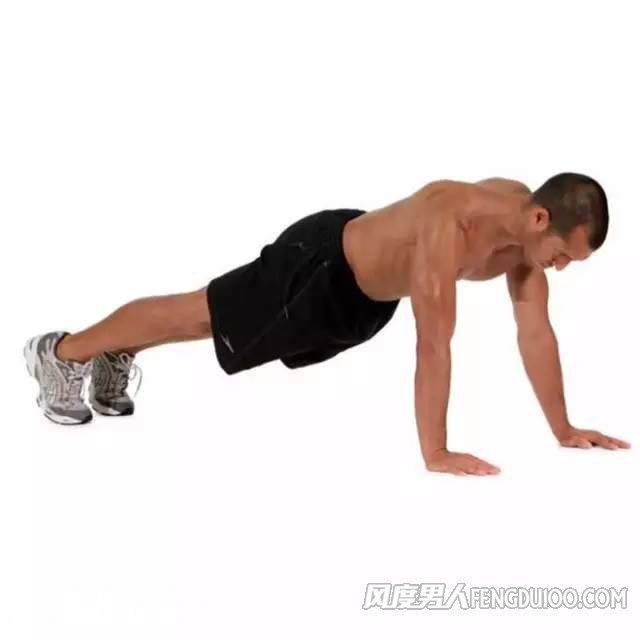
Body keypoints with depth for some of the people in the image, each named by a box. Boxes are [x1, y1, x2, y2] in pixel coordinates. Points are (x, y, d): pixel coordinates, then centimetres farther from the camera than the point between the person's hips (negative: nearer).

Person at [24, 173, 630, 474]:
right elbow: (433, 345, -41)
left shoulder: (524, 220, -15)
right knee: (195, 315, 8)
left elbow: (536, 333, -8)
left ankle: (116, 358, 46)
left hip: (365, 292, 8)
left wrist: (563, 428, -8)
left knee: (214, 319, 24)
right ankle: (60, 353, 28)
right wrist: (435, 453, -39)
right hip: (318, 266, -8)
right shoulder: (451, 222, -41)